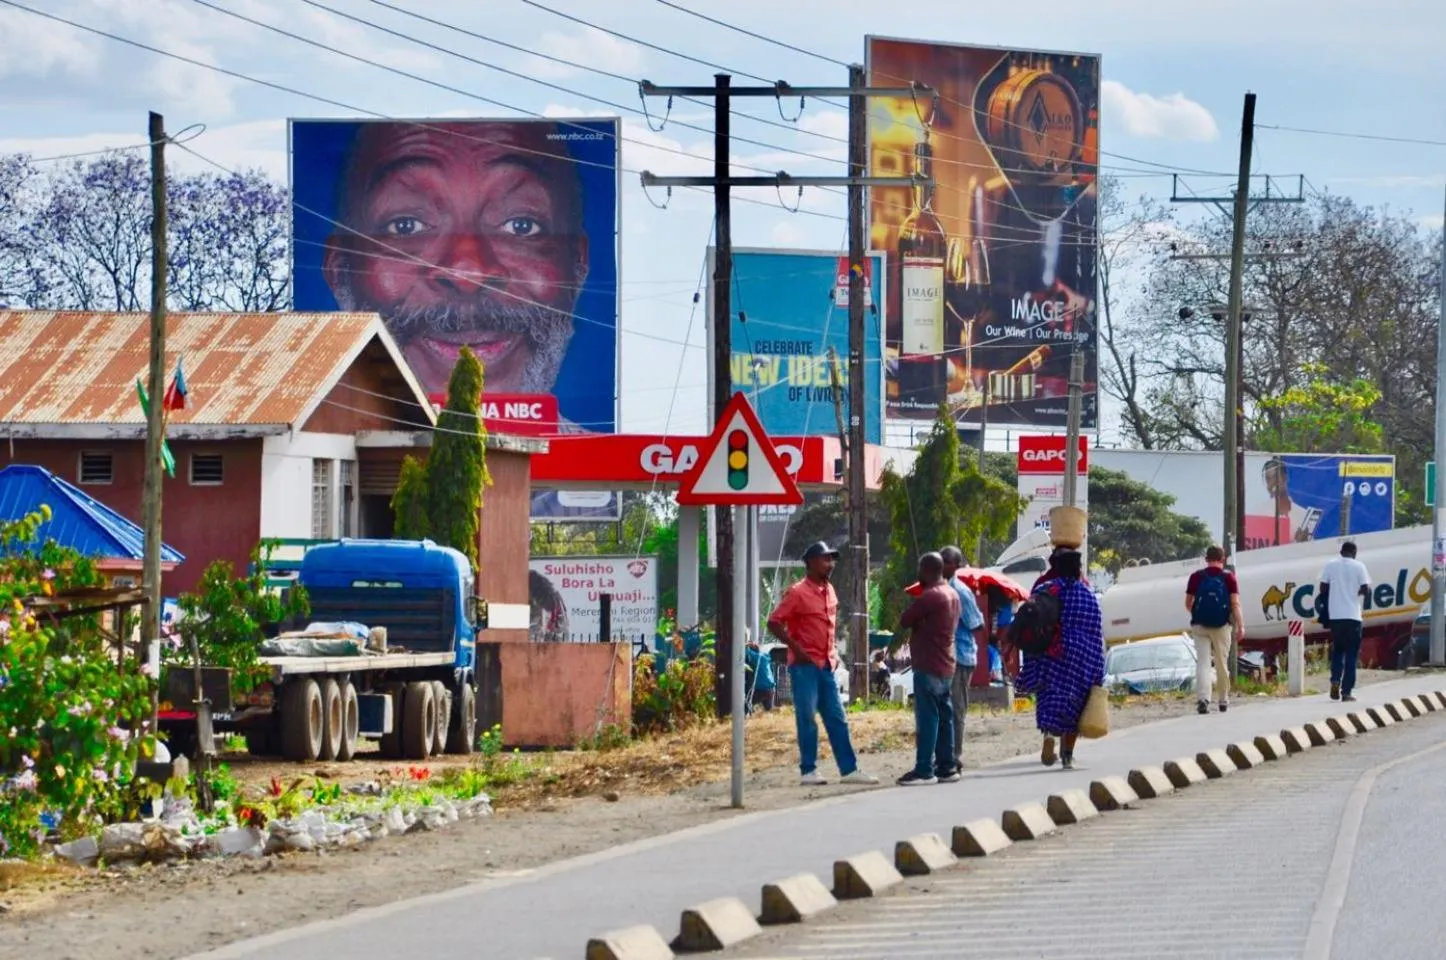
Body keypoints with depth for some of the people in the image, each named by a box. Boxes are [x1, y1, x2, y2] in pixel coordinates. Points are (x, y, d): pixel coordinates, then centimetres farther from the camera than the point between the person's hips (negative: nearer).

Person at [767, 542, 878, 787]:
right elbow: (774, 623, -13)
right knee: (807, 719, -3)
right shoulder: (797, 593, -11)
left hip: (826, 665, 7)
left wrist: (834, 652, 14)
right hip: (805, 665, -7)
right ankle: (809, 771, 3)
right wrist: (796, 648, -17)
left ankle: (849, 769, 9)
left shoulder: (829, 591, 12)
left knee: (837, 720, 7)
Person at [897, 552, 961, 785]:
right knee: (944, 716, 11)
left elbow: (904, 621, -12)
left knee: (927, 717, -8)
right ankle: (946, 766, 13)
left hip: (928, 666, -9)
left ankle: (924, 770, -9)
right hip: (946, 667, 9)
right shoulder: (952, 595, 13)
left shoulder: (929, 596, -17)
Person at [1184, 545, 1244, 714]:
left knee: (1202, 662, -4)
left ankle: (1202, 698, -22)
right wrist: (1240, 626, -9)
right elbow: (1235, 604, -9)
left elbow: (1188, 604, 7)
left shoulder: (1196, 577, 2)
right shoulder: (1228, 577, -1)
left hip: (1199, 625, 0)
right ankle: (1224, 700, 23)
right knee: (1222, 664, 12)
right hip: (1221, 625, 0)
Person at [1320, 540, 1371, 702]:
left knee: (1337, 650, 18)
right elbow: (1366, 590, -6)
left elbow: (1322, 588, 1)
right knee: (1351, 654, 4)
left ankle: (1335, 681, -4)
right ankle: (1346, 691, -1)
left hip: (1335, 615, 2)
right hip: (1353, 615, -2)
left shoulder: (1331, 564, 3)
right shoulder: (1359, 566, -2)